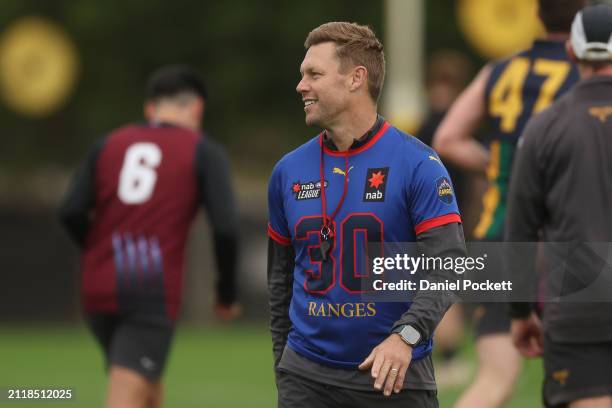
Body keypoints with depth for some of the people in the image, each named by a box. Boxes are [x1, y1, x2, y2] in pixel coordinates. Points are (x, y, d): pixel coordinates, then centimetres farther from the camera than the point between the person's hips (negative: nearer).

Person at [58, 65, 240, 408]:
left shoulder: (108, 145, 13)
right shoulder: (205, 152, 3)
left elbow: (71, 212, 1)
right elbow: (225, 228, -7)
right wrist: (228, 293, 7)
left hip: (100, 290, 5)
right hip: (154, 292, -5)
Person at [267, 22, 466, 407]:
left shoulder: (419, 164, -6)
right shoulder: (289, 171, 8)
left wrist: (406, 335, -26)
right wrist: (283, 364, 15)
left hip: (395, 376, -3)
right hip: (307, 376, 3)